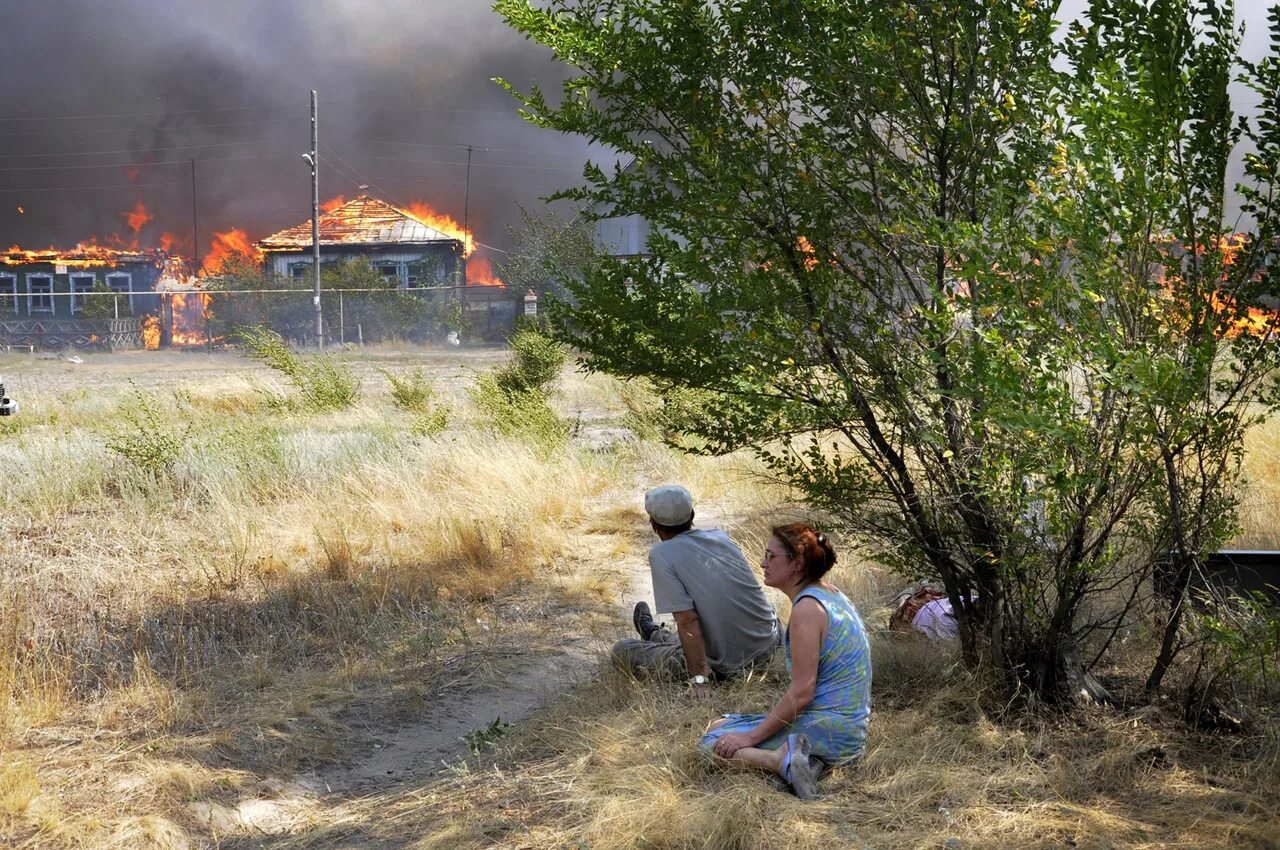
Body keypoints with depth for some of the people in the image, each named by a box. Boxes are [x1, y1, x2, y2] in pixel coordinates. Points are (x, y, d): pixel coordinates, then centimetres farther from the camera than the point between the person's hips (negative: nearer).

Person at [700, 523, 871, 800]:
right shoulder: (831, 595, 11)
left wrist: (751, 737, -14)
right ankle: (797, 755, 1)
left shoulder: (808, 608, -19)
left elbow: (802, 692, -22)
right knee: (720, 726, 22)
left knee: (714, 743, -6)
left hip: (828, 731, -10)